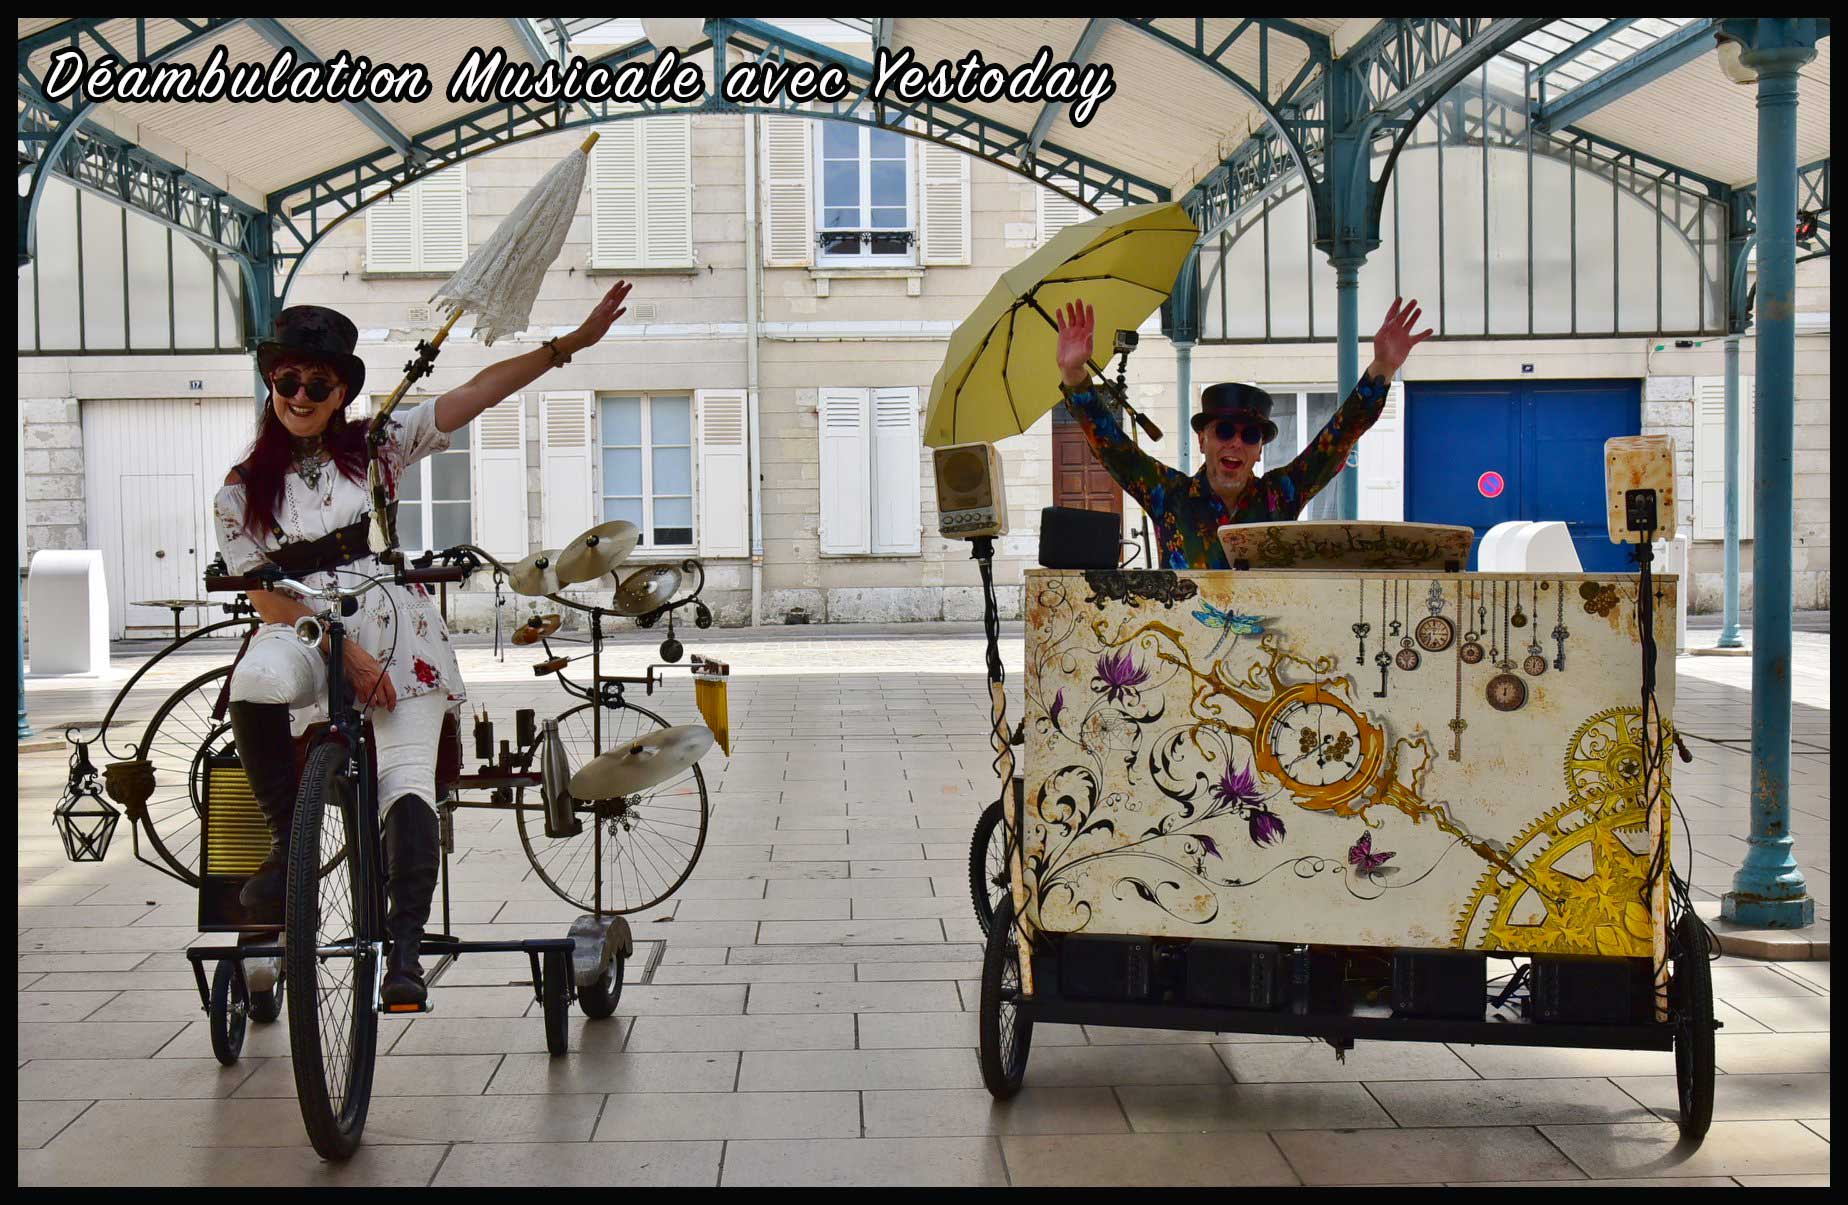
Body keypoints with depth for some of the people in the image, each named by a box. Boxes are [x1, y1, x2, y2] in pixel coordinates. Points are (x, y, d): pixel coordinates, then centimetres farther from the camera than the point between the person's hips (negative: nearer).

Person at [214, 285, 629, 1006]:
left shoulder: (377, 446, 11)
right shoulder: (242, 490, 8)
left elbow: (478, 393, 5)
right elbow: (268, 599, -1)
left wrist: (572, 342, -3)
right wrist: (345, 652, -15)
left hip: (394, 623, 1)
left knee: (407, 776, -19)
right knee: (256, 680, -37)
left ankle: (405, 947, -25)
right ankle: (287, 838, -18)